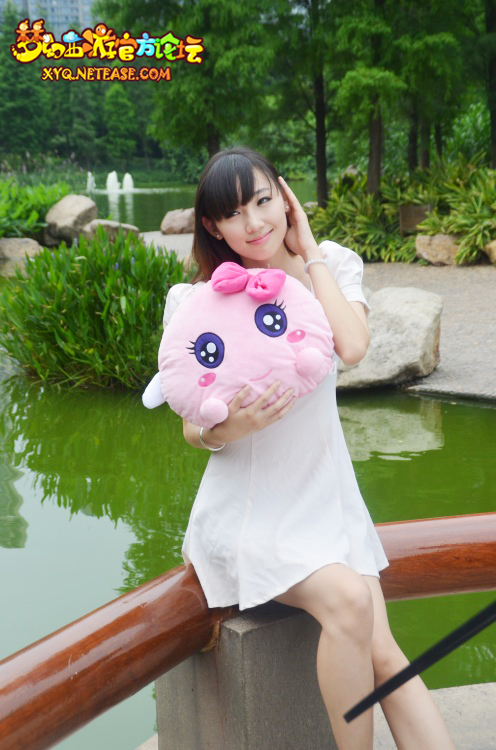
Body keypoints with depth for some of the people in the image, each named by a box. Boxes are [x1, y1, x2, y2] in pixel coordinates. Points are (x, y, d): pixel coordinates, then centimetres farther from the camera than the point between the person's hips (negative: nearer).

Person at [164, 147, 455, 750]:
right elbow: (191, 429, -2)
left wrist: (307, 252, -8)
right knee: (349, 599, -27)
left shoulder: (332, 265, 5)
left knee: (383, 656, -13)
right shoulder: (194, 300, -3)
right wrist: (225, 429, -25)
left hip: (327, 498, 3)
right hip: (248, 512, -3)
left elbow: (352, 347, -17)